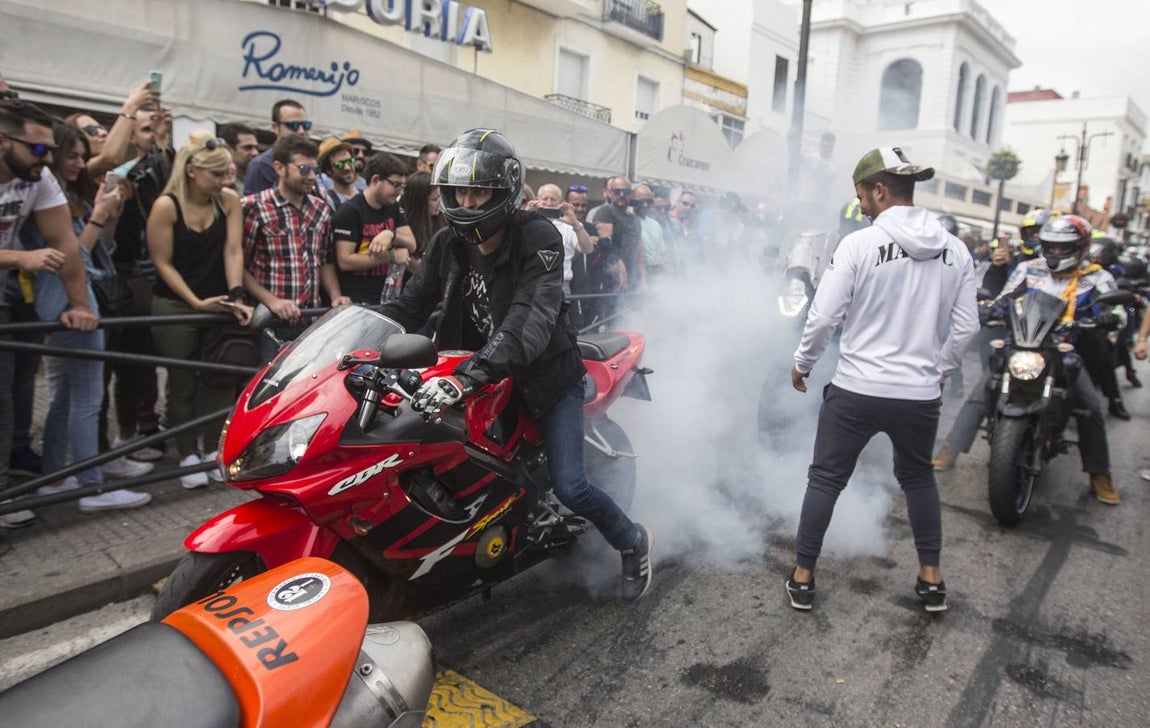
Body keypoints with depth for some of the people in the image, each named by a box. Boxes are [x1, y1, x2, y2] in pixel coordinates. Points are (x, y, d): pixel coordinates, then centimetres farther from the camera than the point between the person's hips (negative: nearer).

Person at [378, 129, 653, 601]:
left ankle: (632, 541, 19)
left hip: (547, 374, -6)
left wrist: (466, 377, -49)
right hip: (483, 374, 6)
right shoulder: (449, 244, -1)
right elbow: (409, 307, -1)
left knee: (568, 487, -11)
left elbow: (532, 320, -36)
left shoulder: (538, 238, -21)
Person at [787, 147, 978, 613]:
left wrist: (802, 364, 4)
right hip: (921, 395, 4)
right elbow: (966, 328, 4)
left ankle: (802, 578, 20)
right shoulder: (955, 250, 1)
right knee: (918, 478, 26)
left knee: (826, 480, 11)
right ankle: (931, 579, 31)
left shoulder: (859, 244, -12)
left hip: (855, 391, -4)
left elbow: (824, 316, -12)